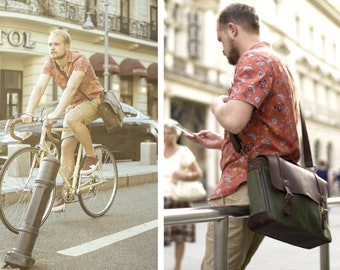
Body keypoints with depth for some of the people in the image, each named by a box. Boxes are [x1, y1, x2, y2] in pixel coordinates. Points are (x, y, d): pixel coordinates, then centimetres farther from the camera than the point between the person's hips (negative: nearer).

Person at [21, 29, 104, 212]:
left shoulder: (79, 60, -23)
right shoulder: (50, 64, -6)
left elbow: (71, 88, -35)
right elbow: (39, 87, -17)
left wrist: (56, 113, -46)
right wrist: (28, 113, -32)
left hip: (92, 101, -6)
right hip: (73, 105, 6)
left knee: (71, 118, -36)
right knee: (66, 146, -4)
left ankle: (91, 156, -15)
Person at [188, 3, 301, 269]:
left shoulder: (254, 59, -8)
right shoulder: (278, 62, 23)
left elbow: (234, 120, -24)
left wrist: (217, 104, -2)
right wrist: (223, 142, 24)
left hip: (246, 185, -10)